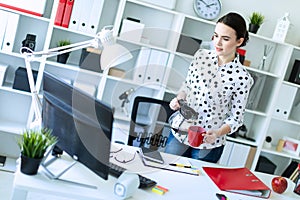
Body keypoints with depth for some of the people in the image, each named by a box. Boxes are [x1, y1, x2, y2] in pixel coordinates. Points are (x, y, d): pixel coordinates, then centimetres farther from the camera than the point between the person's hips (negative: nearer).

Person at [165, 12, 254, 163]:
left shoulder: (242, 78, -14)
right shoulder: (201, 55, -3)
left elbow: (236, 117, -7)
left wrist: (218, 133, -23)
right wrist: (179, 99, -8)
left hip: (209, 143, -3)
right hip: (180, 132, 4)